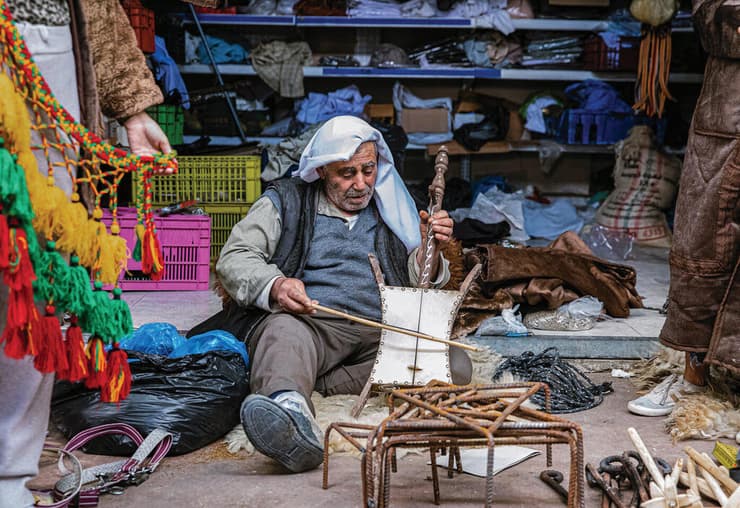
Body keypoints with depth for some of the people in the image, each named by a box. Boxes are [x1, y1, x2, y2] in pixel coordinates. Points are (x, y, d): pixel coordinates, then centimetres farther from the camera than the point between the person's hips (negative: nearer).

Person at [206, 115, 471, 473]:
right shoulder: (285, 201, 14)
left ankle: (316, 383, -32)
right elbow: (233, 259, 2)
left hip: (379, 335, 3)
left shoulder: (391, 210, 23)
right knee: (285, 331, -39)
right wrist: (273, 286, -20)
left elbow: (420, 287, 21)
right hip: (308, 323, -3)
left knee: (455, 366, -26)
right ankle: (288, 406, -72)